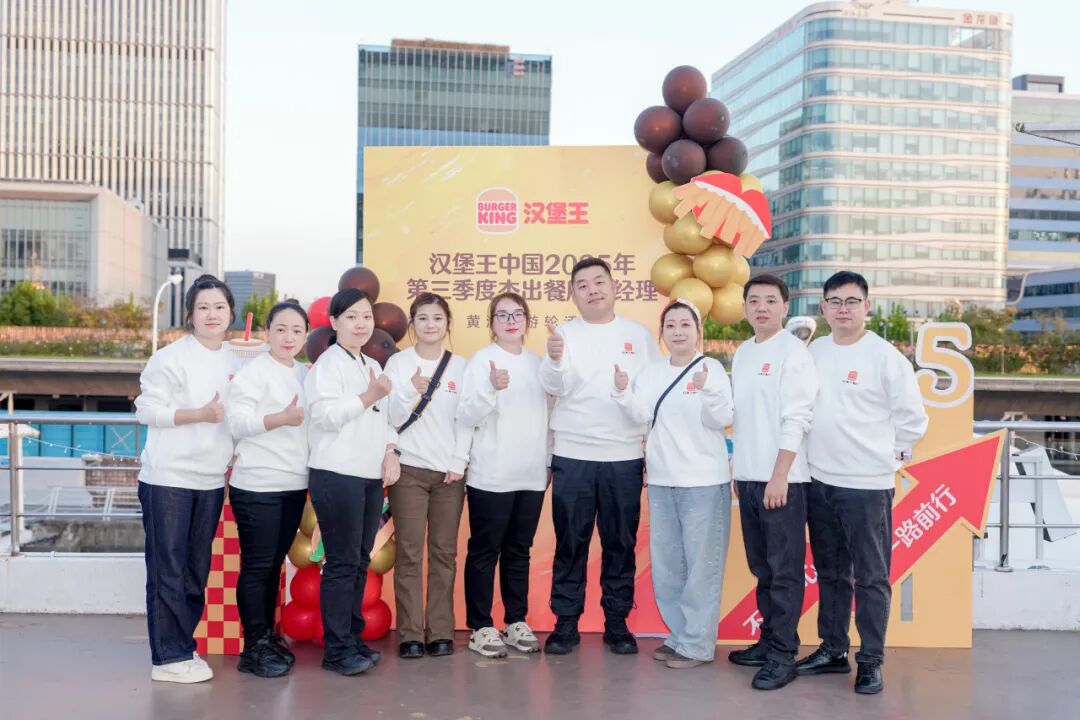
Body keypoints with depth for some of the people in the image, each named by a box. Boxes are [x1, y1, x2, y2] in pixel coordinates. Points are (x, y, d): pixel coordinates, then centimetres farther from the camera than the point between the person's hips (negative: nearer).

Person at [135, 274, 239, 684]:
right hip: (169, 479, -6)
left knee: (197, 570, 11)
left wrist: (233, 452, 8)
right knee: (168, 569, -2)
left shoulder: (233, 362, 11)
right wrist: (200, 414, -21)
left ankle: (183, 645, 23)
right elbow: (147, 410, -13)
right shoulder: (171, 357, -9)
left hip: (211, 481, 6)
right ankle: (169, 657, 5)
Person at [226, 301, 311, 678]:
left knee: (274, 564, 13)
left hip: (294, 484, 7)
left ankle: (268, 638, 23)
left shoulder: (305, 374, 14)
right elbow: (236, 421, -16)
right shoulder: (253, 372, -8)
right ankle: (254, 647, 7)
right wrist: (282, 418, -26)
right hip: (257, 486, -7)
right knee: (256, 566, -1)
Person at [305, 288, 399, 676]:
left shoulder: (373, 366, 19)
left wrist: (391, 450, 6)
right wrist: (368, 396, -14)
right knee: (342, 562, -5)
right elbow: (325, 415, -16)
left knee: (361, 560, 10)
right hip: (337, 475, -7)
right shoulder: (328, 363, -5)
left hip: (371, 476, 7)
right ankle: (336, 649, 1)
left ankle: (353, 638, 19)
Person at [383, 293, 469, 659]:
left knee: (444, 551, 3)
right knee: (409, 552, -3)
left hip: (450, 472, 2)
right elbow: (391, 418, -3)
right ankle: (410, 634, 2)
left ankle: (441, 632, 10)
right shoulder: (398, 363, 2)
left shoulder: (460, 366, 8)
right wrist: (411, 392, -20)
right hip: (410, 469, -2)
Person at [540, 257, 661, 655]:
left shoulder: (639, 334, 6)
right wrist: (554, 358, -32)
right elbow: (553, 387, -11)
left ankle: (617, 622, 17)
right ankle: (566, 622, 13)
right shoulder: (564, 333, 3)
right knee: (570, 543, 5)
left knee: (621, 544, 7)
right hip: (572, 456, -1)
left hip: (625, 457, 1)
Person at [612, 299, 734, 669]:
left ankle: (697, 644, 7)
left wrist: (708, 392, -34)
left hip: (703, 482, -6)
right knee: (666, 564, 13)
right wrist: (624, 392, -20)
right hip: (662, 481, 6)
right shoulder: (652, 372, 8)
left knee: (700, 564, -1)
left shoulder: (711, 368, -6)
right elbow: (642, 416, -3)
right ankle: (679, 635, 26)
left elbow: (722, 420, -17)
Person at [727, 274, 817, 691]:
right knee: (761, 566, 13)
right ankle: (769, 641, 23)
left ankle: (783, 656, 2)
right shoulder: (743, 352, 14)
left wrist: (779, 475, -16)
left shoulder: (793, 351, -8)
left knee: (784, 570, -3)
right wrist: (739, 469, 16)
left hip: (782, 479, -7)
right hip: (749, 477, 7)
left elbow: (796, 419, -13)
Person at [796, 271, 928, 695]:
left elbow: (912, 418, -4)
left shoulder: (885, 356, -9)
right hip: (819, 482, 5)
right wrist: (818, 453, 11)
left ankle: (871, 661, 12)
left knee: (871, 578, 2)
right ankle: (833, 650, 27)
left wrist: (887, 454, 2)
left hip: (867, 485, -5)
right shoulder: (813, 352, 6)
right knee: (830, 574, 16)